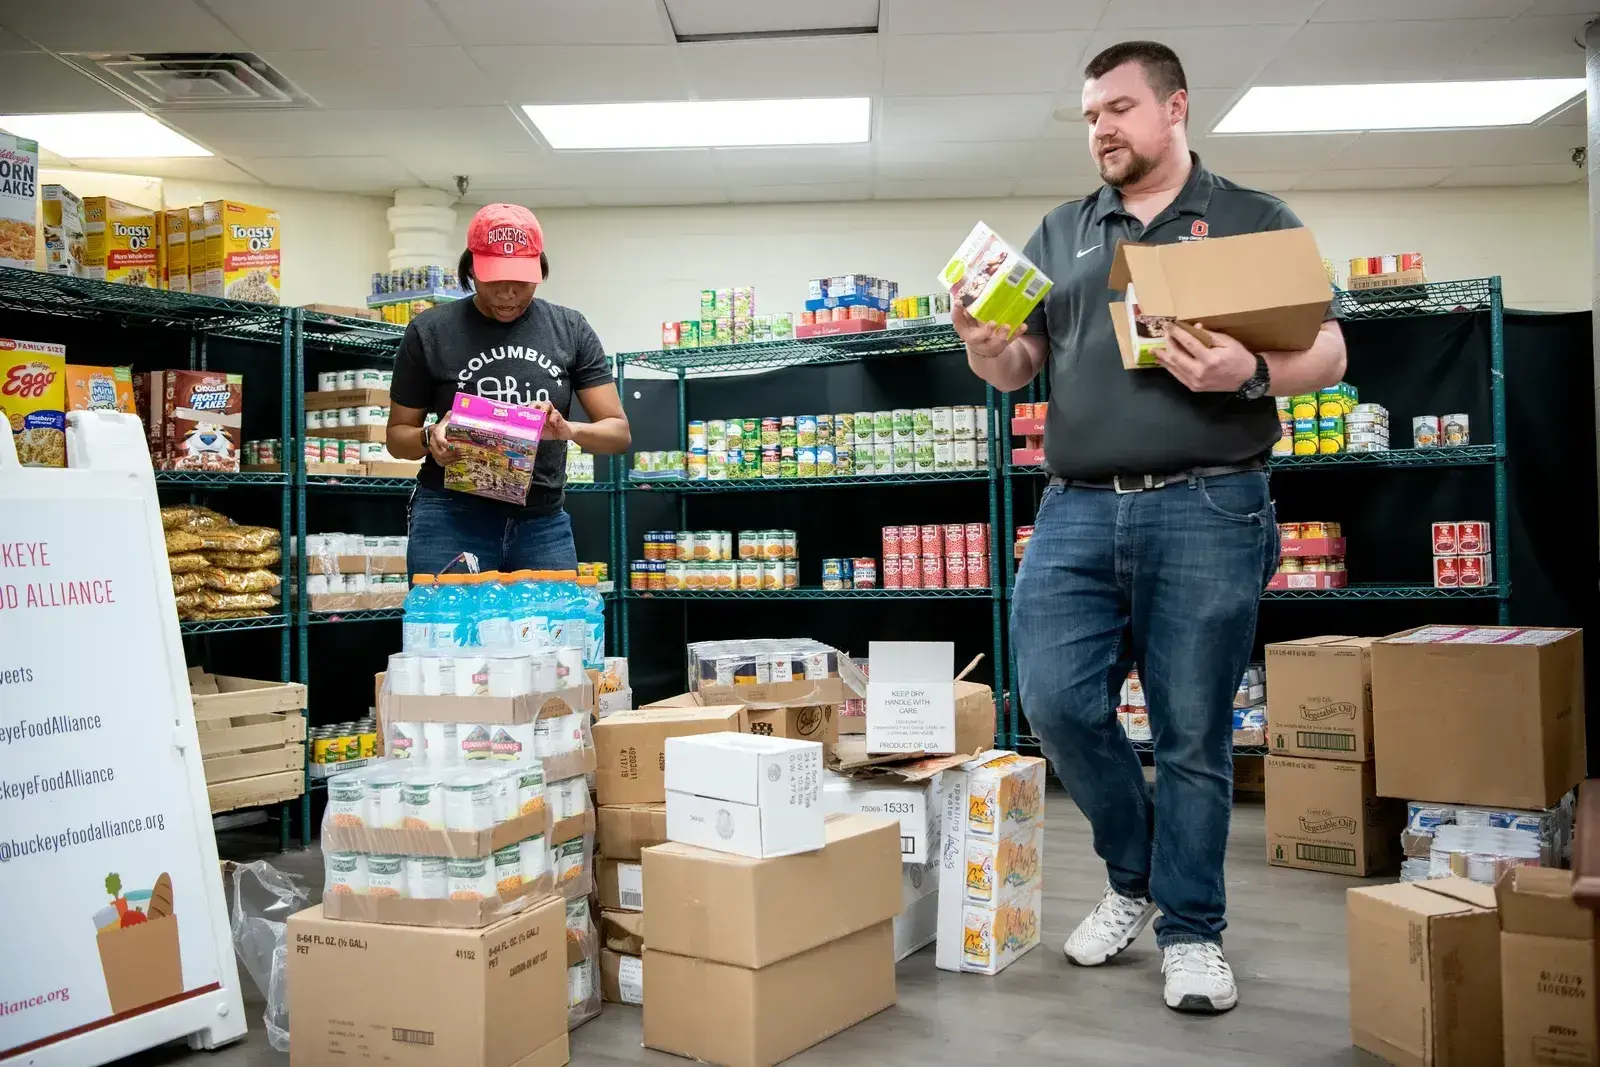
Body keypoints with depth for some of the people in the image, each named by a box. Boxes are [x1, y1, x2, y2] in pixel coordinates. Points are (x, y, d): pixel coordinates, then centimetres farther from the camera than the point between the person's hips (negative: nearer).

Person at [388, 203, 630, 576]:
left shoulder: (570, 330, 4)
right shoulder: (430, 331, 0)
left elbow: (619, 432, 2)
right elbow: (398, 434, 8)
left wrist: (568, 430, -20)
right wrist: (429, 438, -15)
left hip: (543, 522, 2)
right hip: (451, 519, -1)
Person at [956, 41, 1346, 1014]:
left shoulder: (1256, 221, 9)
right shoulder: (1059, 237, 17)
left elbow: (1329, 354, 4)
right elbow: (1019, 368, 14)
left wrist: (1250, 374, -17)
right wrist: (985, 347, -10)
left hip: (1208, 512, -3)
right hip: (1078, 510, 3)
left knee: (1194, 734, 2)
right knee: (1057, 699, -3)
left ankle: (1192, 932, 20)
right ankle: (1134, 877, 24)